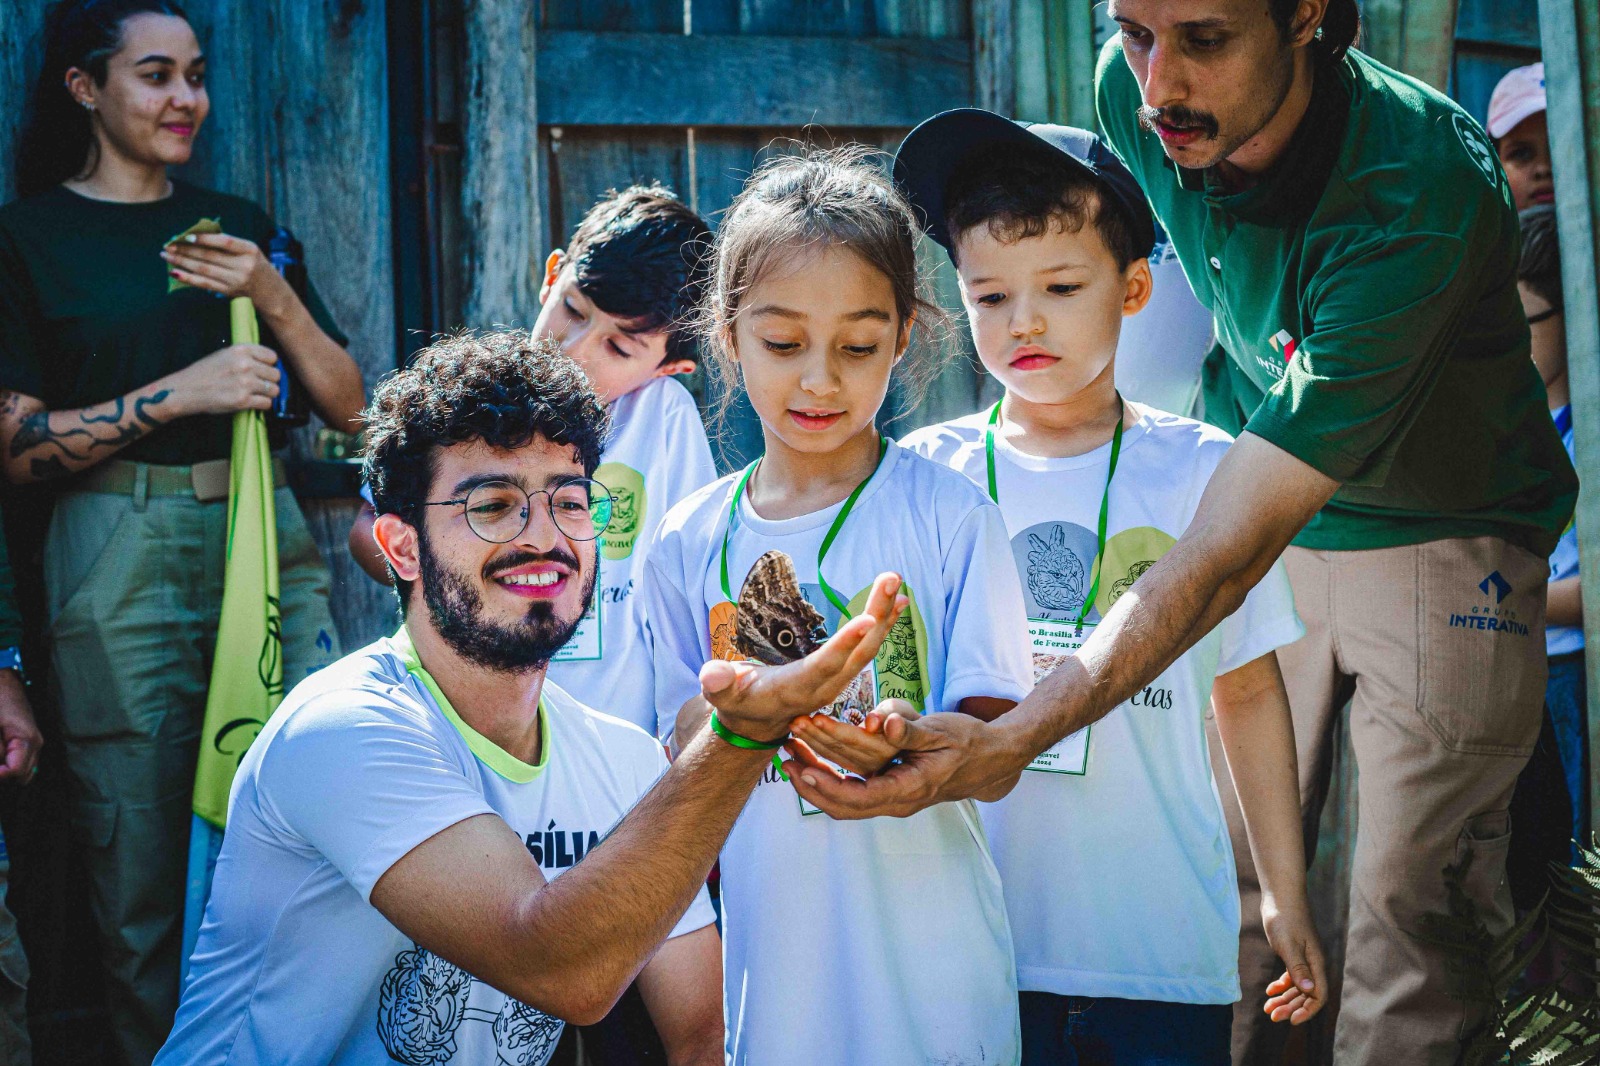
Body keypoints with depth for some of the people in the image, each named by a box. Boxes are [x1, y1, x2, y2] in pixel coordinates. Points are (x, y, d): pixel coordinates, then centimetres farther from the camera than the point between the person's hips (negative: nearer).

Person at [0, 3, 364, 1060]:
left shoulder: (238, 224, 14)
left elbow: (349, 406, 11)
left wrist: (274, 297, -5)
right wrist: (184, 391, -14)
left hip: (267, 540, 4)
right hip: (122, 561, -3)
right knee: (144, 862, -2)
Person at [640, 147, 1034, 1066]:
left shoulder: (951, 516, -6)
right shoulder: (690, 543, 2)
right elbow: (676, 772, 6)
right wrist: (718, 711, -15)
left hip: (928, 967, -2)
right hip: (769, 961, 2)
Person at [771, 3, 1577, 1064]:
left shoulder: (1419, 192, -34)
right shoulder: (1132, 91, -15)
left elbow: (1227, 551, -37)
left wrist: (1008, 744, -46)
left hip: (1440, 536, -5)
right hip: (1267, 512, 5)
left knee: (1409, 905, -6)